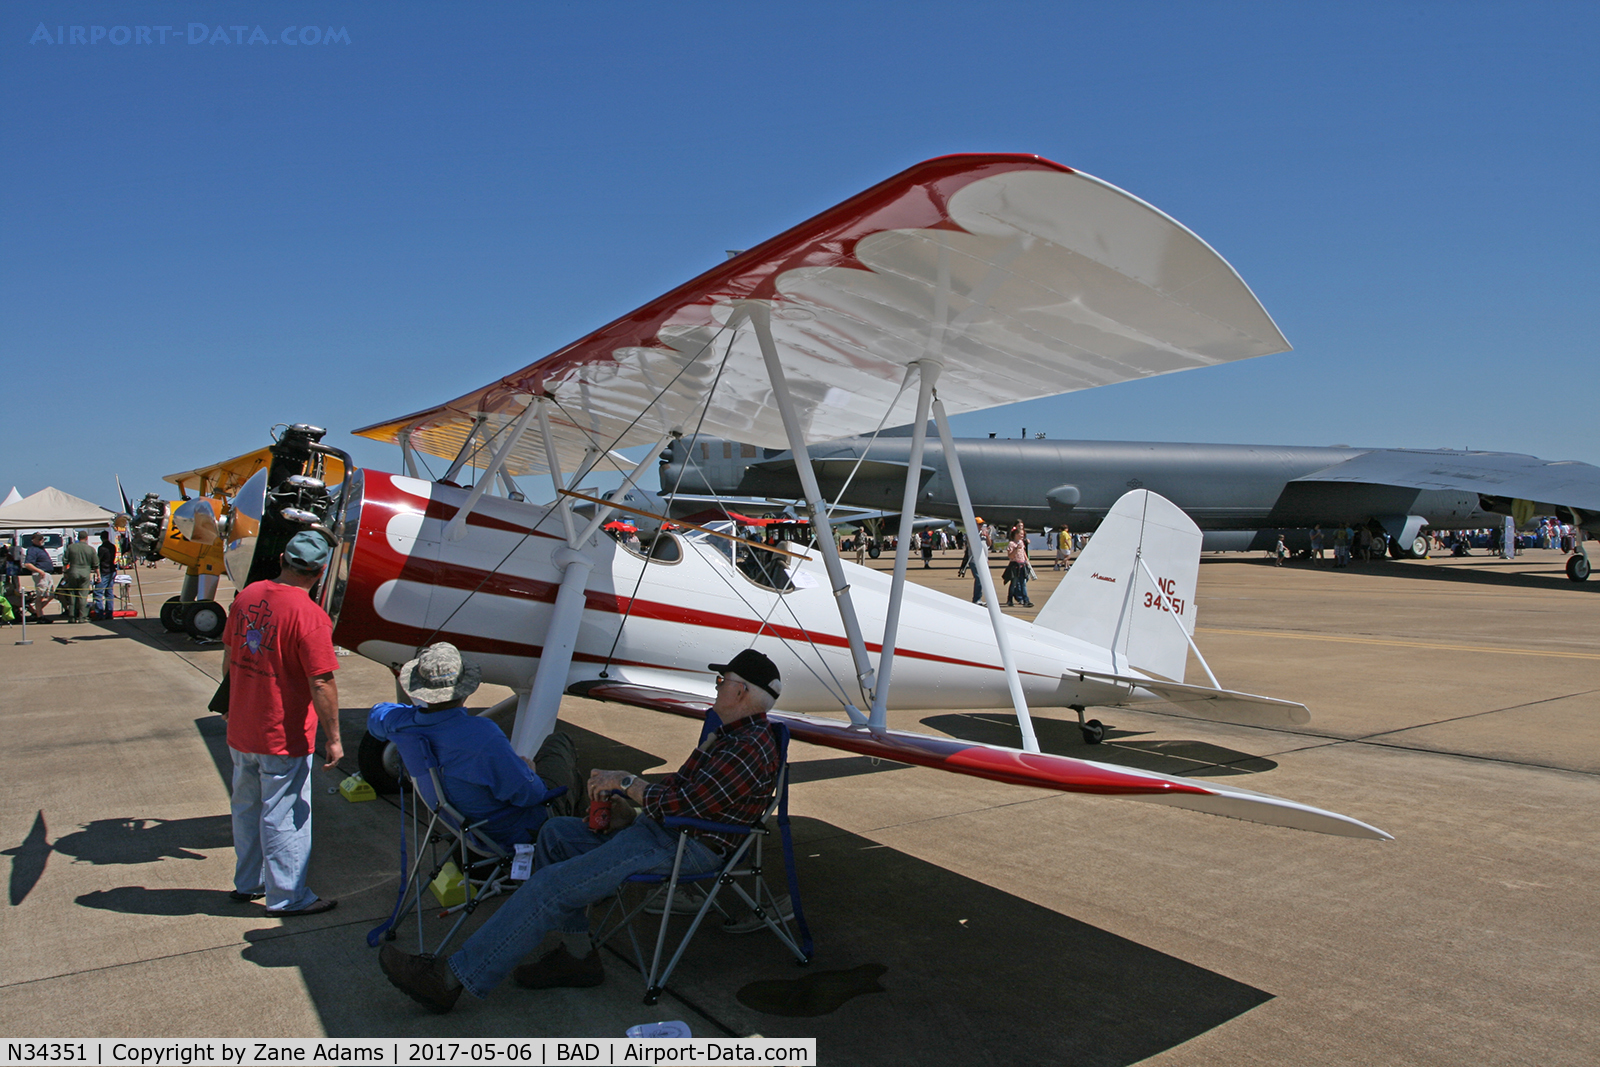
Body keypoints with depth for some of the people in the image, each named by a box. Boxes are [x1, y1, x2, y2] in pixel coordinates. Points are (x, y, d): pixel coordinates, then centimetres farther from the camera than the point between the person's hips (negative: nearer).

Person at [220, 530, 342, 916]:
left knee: (247, 807, 21)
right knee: (283, 817, 5)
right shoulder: (310, 616, -23)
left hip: (240, 731, 7)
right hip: (283, 737, -7)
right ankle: (286, 895, 17)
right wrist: (332, 738, -13)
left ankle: (247, 882, 37)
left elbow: (229, 657, 12)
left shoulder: (248, 595, 0)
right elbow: (321, 684, -22)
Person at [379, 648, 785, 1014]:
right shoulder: (729, 732, 16)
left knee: (550, 887, -15)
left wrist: (626, 783, -10)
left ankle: (452, 979, -8)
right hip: (657, 828, 11)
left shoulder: (751, 749, -20)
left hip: (682, 850, -11)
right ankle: (578, 954, 9)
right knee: (556, 833, 11)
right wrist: (619, 782, 6)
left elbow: (680, 805, -25)